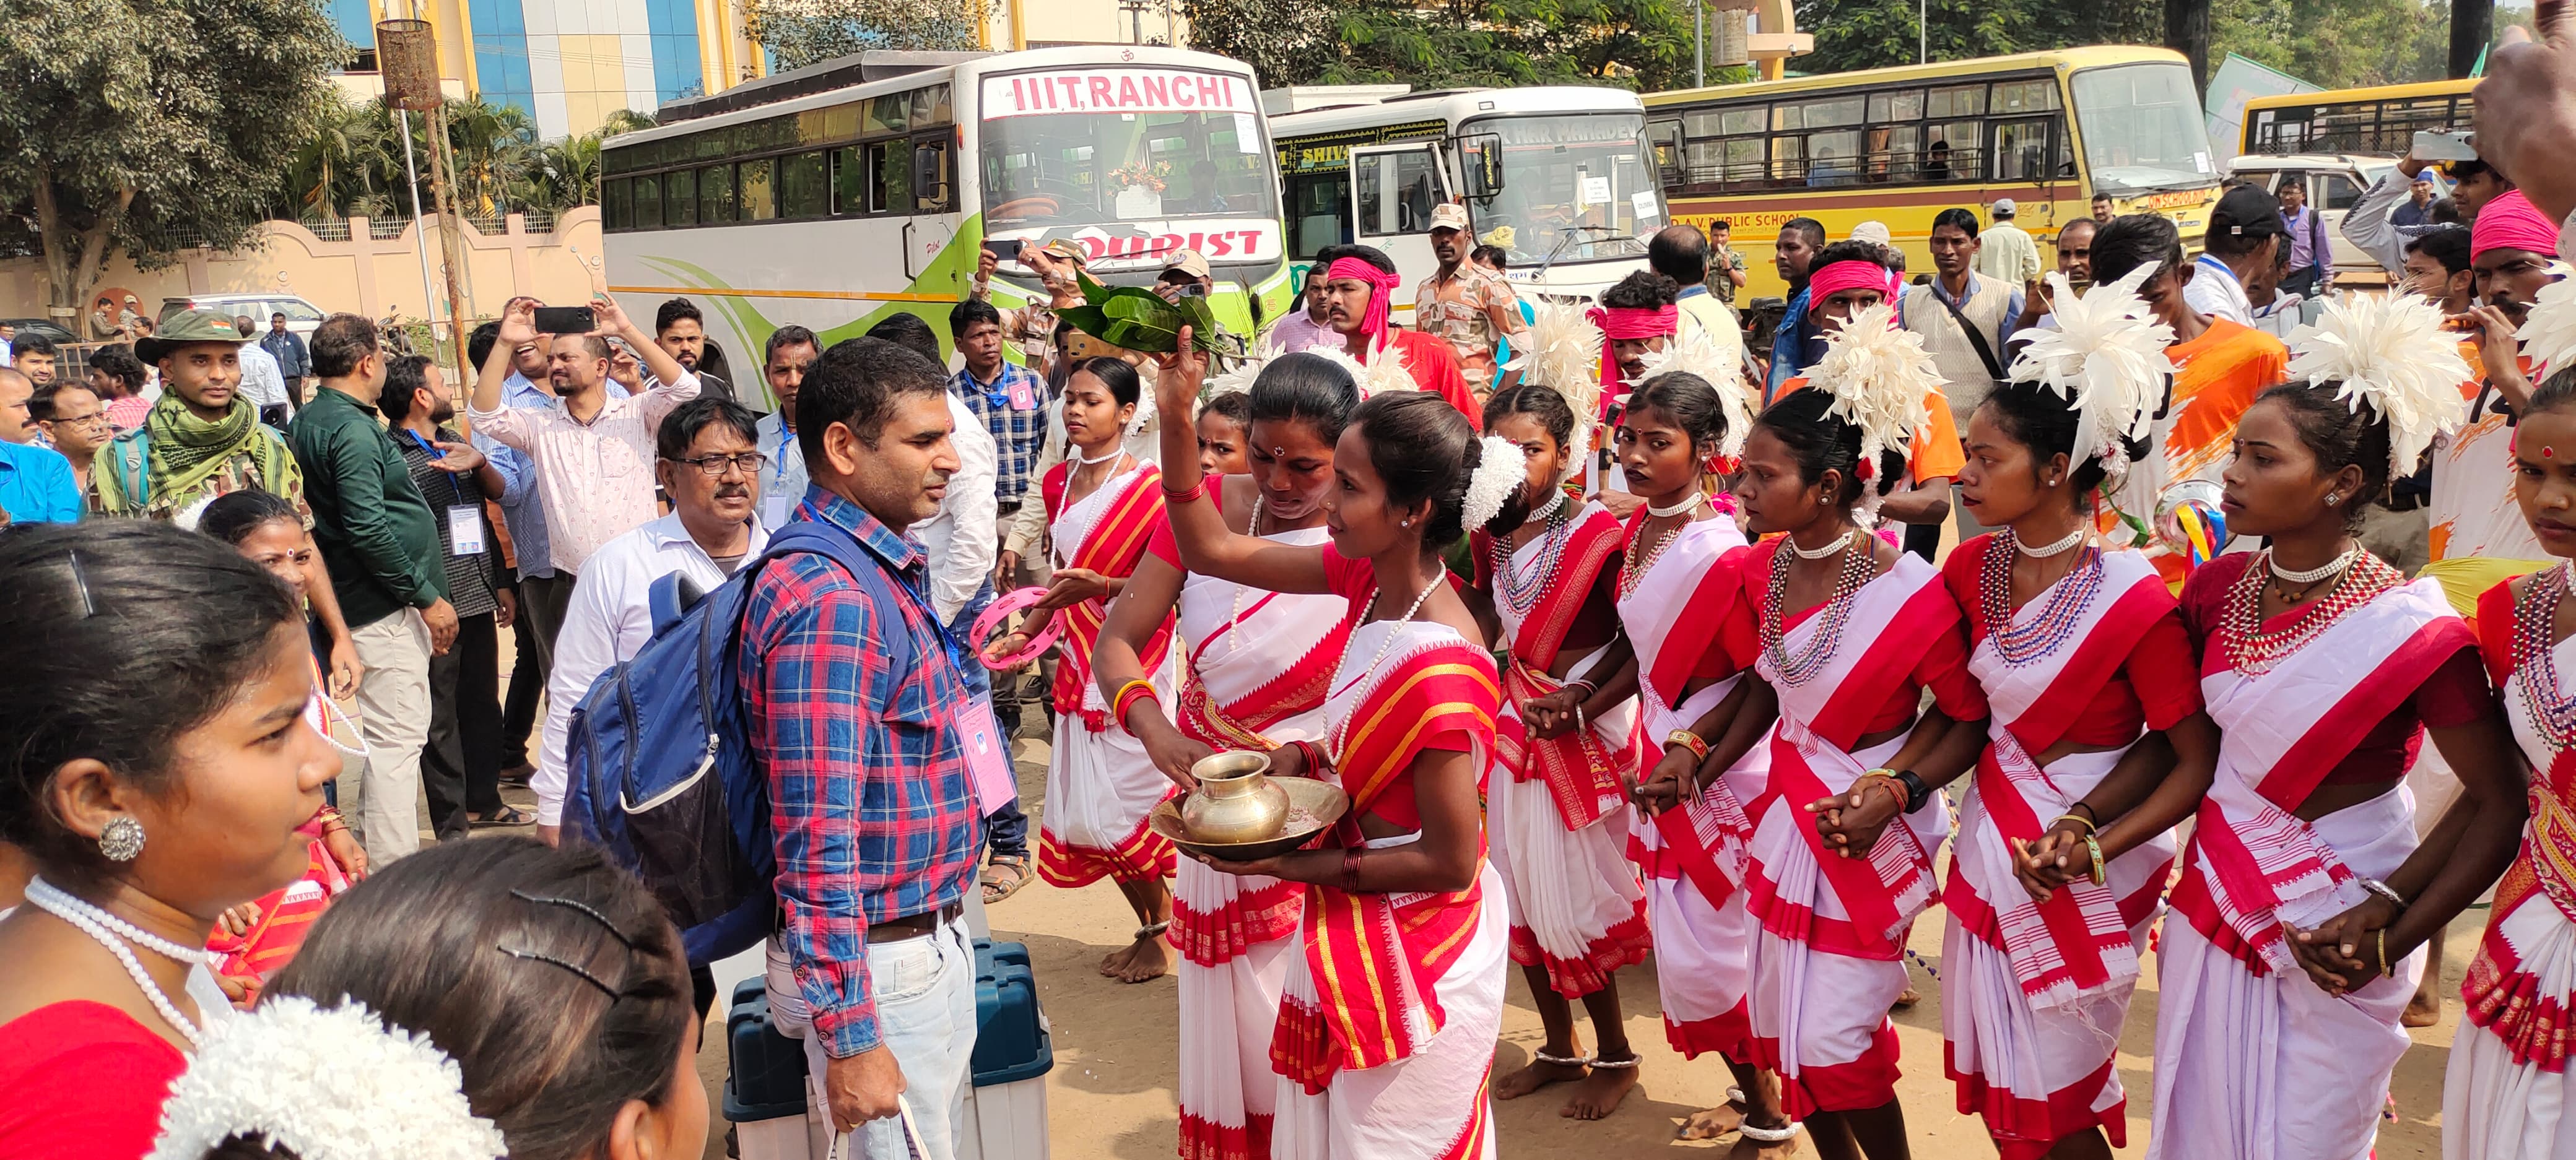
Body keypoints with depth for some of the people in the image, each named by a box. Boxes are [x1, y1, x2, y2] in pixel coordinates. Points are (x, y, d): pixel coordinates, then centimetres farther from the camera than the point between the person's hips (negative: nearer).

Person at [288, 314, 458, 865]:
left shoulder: (307, 422, 13)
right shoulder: (353, 429, -18)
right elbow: (368, 528, -25)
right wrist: (427, 597, -18)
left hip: (360, 603, 10)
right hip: (386, 608, -10)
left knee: (383, 732, 20)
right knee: (398, 737, -7)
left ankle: (370, 841, 29)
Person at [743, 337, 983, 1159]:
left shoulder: (883, 572, 8)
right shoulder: (829, 599, -23)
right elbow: (816, 842, -25)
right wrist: (849, 1040, -24)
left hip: (929, 940, 9)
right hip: (882, 969, -9)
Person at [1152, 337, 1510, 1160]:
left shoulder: (1441, 669, -31)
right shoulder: (1371, 577, -8)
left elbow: (1449, 861, -24)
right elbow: (1211, 550, 0)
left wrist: (1299, 866, -18)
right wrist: (1175, 418, -11)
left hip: (1408, 947, -8)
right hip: (1353, 930, 8)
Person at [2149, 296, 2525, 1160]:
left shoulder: (2414, 630, -19)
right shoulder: (2219, 586, -3)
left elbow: (2500, 803, -13)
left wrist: (2398, 933, -17)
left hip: (2332, 931, -5)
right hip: (2214, 897, 5)